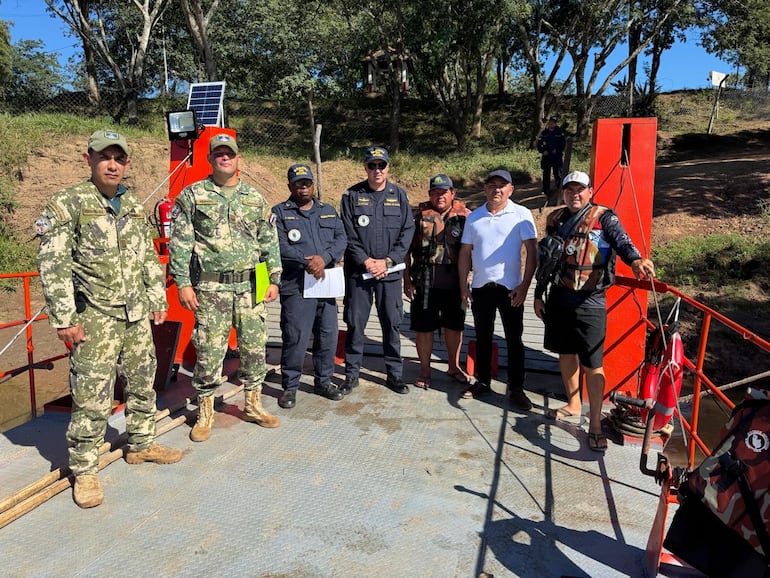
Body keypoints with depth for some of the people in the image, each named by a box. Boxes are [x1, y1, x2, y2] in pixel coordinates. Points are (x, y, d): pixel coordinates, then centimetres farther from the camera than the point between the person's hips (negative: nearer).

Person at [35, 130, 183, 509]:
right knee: (92, 397, -2)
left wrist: (157, 299, 13)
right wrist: (64, 319, -15)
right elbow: (52, 265, -12)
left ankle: (141, 444, 34)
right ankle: (84, 470, 14)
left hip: (137, 317, 6)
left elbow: (149, 257, 17)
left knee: (142, 384, 16)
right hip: (94, 319, -6)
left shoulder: (134, 206, 11)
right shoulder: (68, 204, -8)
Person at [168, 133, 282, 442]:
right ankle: (205, 413, 19)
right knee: (209, 351, 1)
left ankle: (253, 404, 27)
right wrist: (183, 283, -7)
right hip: (211, 288, -3)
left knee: (254, 347, 9)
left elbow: (270, 242, 12)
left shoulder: (255, 198, 11)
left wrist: (274, 279, 6)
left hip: (250, 286, 3)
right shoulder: (192, 195, 2)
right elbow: (179, 243, 0)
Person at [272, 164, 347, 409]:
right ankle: (290, 386, 13)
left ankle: (324, 381, 27)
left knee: (328, 335, 10)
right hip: (295, 286, -4)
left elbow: (341, 239, 5)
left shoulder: (328, 211, 17)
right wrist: (307, 262, -17)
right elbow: (280, 246, -9)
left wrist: (324, 258, -13)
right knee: (295, 338, -3)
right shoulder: (280, 213, 4)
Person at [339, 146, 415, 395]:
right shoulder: (352, 196, 1)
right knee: (355, 323, 5)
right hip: (358, 270, -1)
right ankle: (352, 373, 18)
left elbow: (407, 231, 1)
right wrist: (366, 261, -11)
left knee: (392, 323, 6)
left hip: (390, 271, 1)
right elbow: (348, 235, -2)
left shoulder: (399, 195, 5)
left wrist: (388, 261, -9)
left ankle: (394, 373, 20)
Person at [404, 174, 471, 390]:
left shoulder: (464, 215, 2)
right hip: (425, 284, -1)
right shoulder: (419, 214, 0)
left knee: (454, 325, 15)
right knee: (424, 327, 6)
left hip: (455, 283, 2)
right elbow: (406, 248, 1)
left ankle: (454, 366, 34)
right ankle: (425, 370, 23)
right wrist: (407, 279, -4)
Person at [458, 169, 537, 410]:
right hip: (480, 286, 4)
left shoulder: (521, 214, -4)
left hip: (510, 288, -3)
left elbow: (532, 251, -6)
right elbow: (465, 252, 10)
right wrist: (463, 284, 5)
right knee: (483, 337, 14)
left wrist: (525, 285, -12)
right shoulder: (474, 217, 7)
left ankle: (516, 388, 16)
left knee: (514, 339, 4)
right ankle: (483, 381, 29)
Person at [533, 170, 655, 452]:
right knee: (566, 353, 16)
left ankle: (595, 424, 8)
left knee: (592, 363, -2)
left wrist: (635, 259, -44)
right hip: (559, 297, 6)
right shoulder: (555, 220, 11)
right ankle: (573, 407, 34)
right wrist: (539, 294, 15)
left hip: (589, 301, -5)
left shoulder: (604, 217, -4)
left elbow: (621, 240, -22)